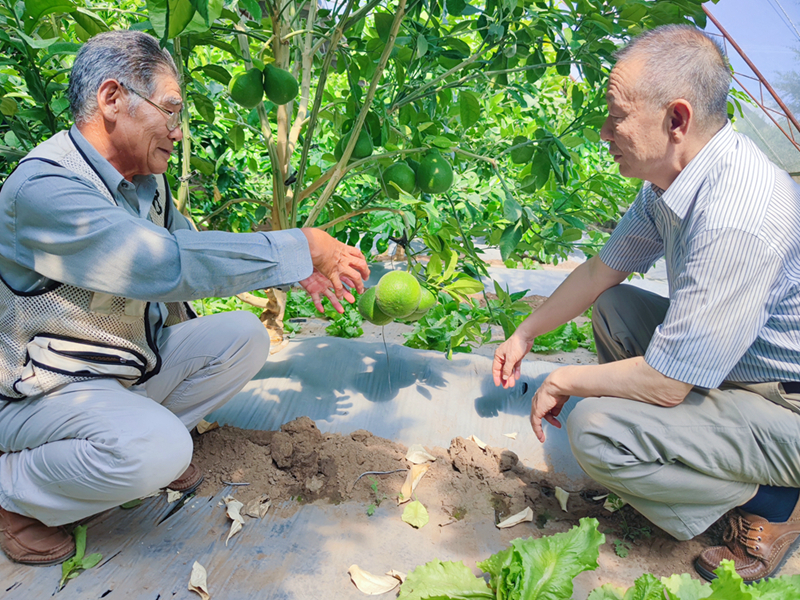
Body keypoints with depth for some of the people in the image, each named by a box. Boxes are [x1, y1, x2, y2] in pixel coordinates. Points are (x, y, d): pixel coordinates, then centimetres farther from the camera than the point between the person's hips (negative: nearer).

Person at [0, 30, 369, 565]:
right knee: (157, 449, -33)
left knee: (244, 336, -4)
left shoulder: (143, 178, 2)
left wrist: (296, 271, -2)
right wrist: (301, 249, -31)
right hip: (46, 390, -8)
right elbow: (170, 265, -37)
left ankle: (142, 438, 6)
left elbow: (191, 243, 12)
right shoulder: (43, 188, -28)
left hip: (133, 360, 8)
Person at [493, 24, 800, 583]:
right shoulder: (674, 178, -4)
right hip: (736, 360, 9)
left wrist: (564, 380, -12)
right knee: (612, 305, 11)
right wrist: (525, 334, 12)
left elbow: (665, 383, -30)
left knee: (596, 428, -24)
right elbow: (601, 269, 8)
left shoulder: (738, 220, -34)